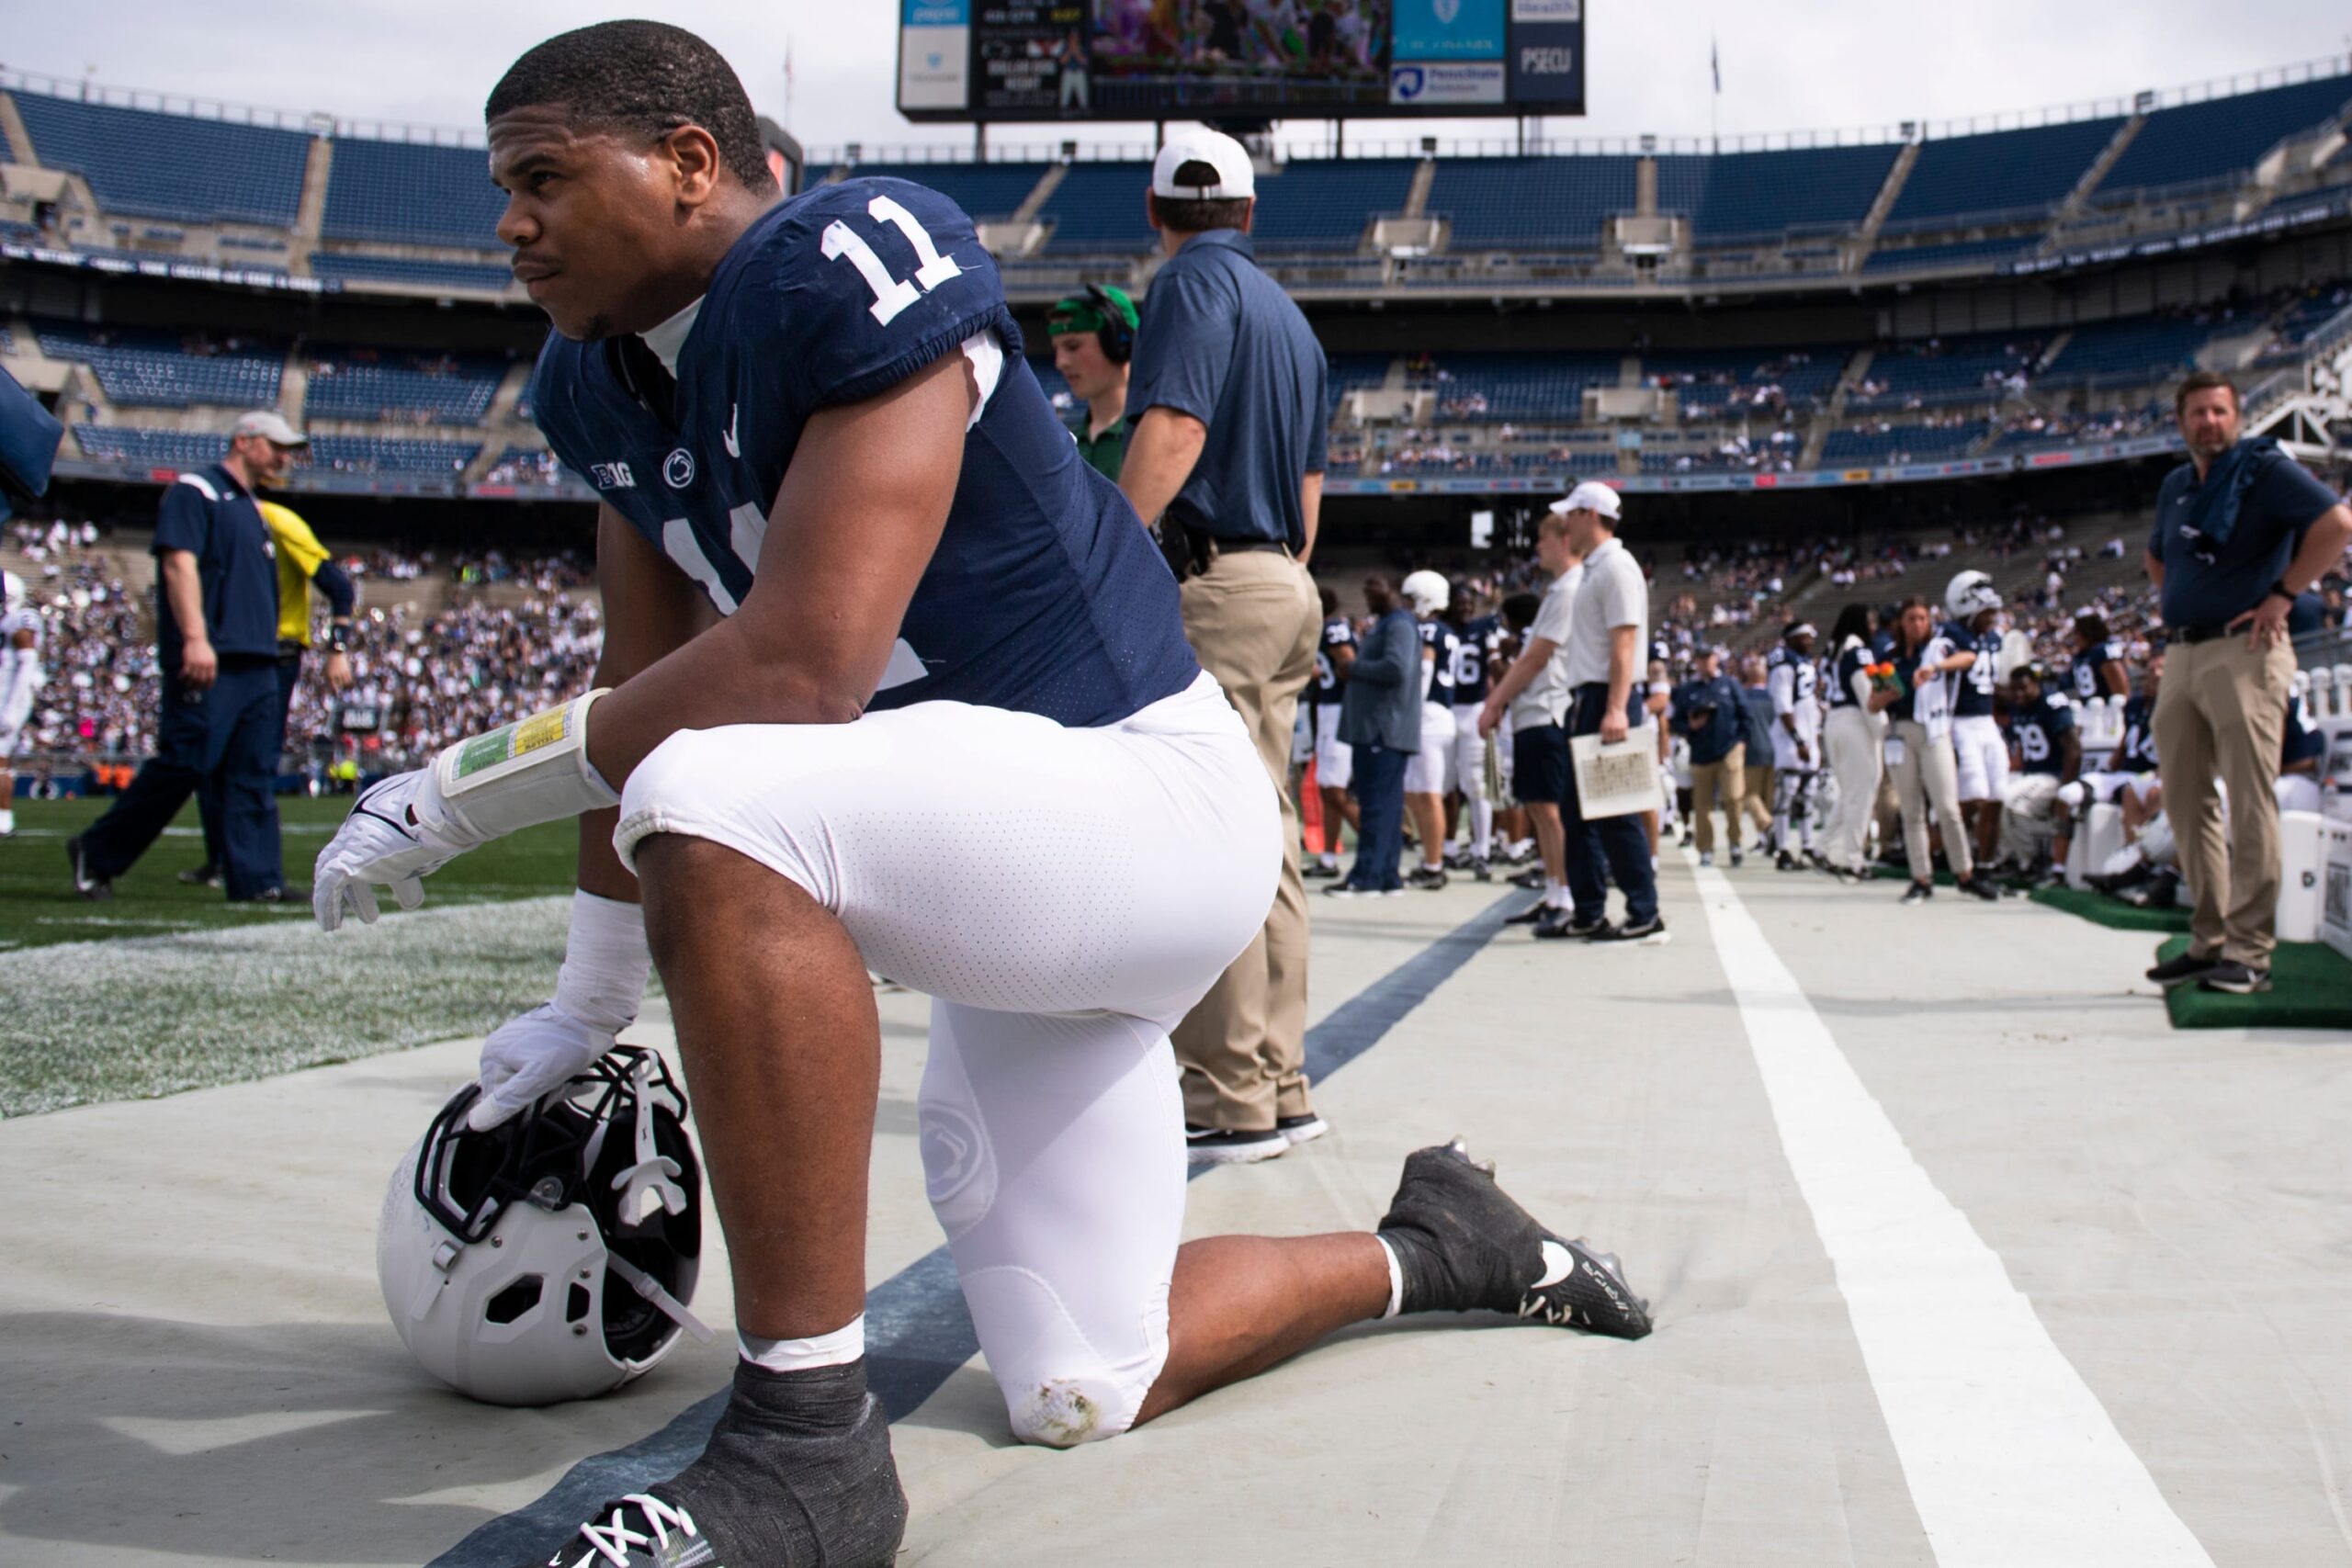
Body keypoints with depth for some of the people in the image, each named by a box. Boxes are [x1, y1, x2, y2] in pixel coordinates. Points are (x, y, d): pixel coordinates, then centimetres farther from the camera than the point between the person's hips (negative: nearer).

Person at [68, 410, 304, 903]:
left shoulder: (253, 510, 25)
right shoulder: (195, 491, -1)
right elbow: (179, 563, -14)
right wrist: (195, 638, -25)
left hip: (259, 665, 9)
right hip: (207, 661, -9)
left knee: (256, 777, 2)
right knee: (183, 764, -10)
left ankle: (257, 881, 0)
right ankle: (96, 855, 4)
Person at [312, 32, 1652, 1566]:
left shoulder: (856, 264, -19)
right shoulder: (602, 380, 8)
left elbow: (799, 672, -28)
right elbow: (654, 698, 14)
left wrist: (467, 787, -19)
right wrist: (588, 1009, 16)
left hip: (1148, 799, -9)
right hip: (1015, 865, 9)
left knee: (720, 807, -34)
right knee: (1085, 1396, 12)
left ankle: (806, 1443, -26)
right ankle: (1437, 1250, 36)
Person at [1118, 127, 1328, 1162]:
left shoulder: (1194, 282, -4)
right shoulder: (1287, 313, 22)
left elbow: (1174, 429, -19)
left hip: (1211, 581, -9)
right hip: (1287, 589, 9)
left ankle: (1230, 1103, -8)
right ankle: (1279, 1088, 14)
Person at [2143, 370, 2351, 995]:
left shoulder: (2265, 469, -4)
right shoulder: (2175, 486, 18)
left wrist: (2282, 594, -16)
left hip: (2242, 652, -8)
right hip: (2180, 656, 8)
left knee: (2248, 802, -9)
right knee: (2187, 803, 8)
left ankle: (2249, 952, -8)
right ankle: (2209, 941, 15)